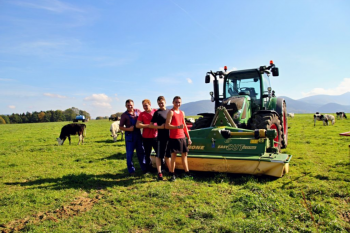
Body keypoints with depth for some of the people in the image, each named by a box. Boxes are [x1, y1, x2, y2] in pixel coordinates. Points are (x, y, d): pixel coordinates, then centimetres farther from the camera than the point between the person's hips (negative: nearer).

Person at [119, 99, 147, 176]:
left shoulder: (138, 111, 5)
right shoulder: (124, 115, -4)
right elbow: (120, 127, -3)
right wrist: (128, 129, -19)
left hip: (138, 135, 3)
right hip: (129, 136, -3)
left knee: (141, 152, 10)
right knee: (129, 154, 3)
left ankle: (144, 169, 21)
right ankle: (131, 170, 17)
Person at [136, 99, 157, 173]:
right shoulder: (142, 114, 2)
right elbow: (137, 125, -8)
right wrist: (148, 125, -16)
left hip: (155, 136, 0)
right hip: (146, 138, 0)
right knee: (147, 154, 10)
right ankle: (149, 169, 25)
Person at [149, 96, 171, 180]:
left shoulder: (169, 111, 12)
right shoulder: (157, 113, -4)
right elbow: (151, 125, -7)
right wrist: (160, 127, -18)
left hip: (170, 136, 6)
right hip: (161, 137, -6)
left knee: (168, 155, 16)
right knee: (159, 155, 1)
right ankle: (159, 173, 9)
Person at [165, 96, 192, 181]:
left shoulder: (182, 113, 14)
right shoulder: (171, 112, -7)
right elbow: (167, 126, -15)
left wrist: (188, 137, 17)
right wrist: (177, 127, -28)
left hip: (182, 137, 7)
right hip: (174, 137, -7)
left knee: (184, 154, 13)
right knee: (174, 155, -2)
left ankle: (187, 172, 24)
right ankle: (172, 174, 8)